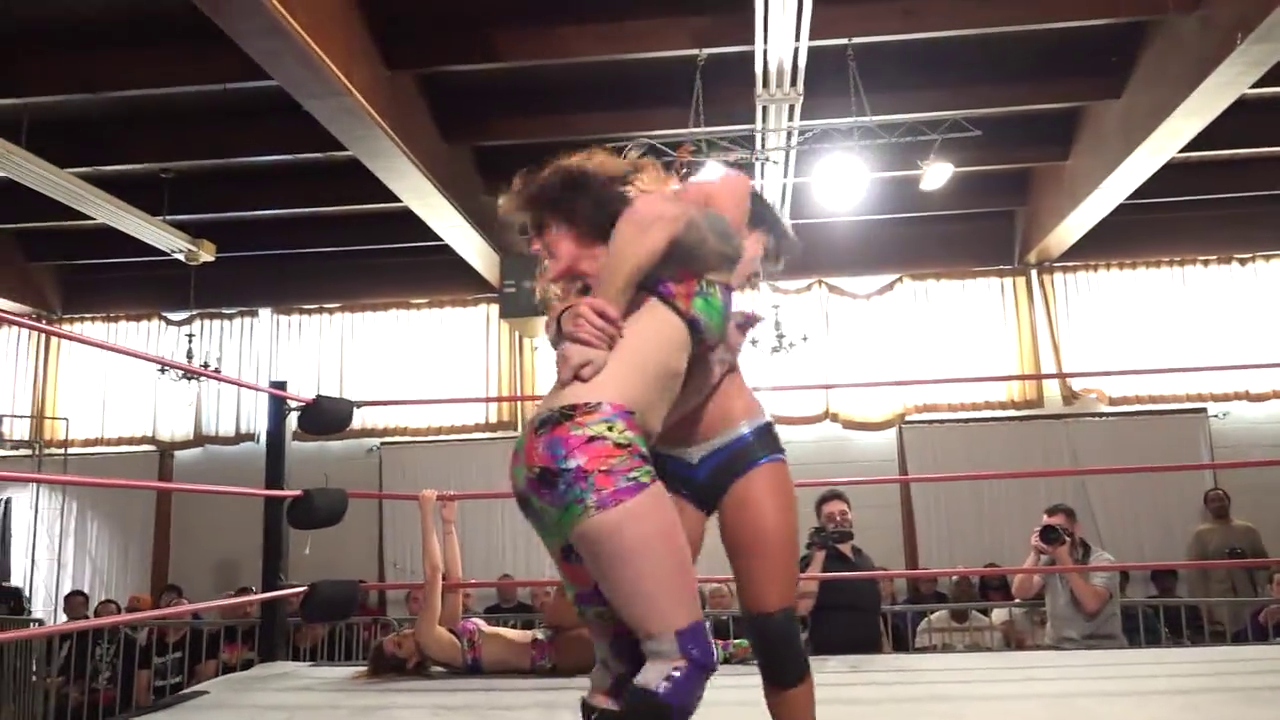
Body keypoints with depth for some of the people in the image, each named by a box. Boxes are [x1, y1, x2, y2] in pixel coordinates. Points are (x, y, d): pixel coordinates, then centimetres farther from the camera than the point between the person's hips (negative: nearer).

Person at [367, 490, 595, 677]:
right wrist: (427, 515, -13)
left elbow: (453, 578, 16)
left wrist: (449, 524, 12)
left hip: (542, 645, 9)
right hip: (550, 655, -9)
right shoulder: (427, 640, -12)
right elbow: (433, 574, -17)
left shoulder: (444, 636, 12)